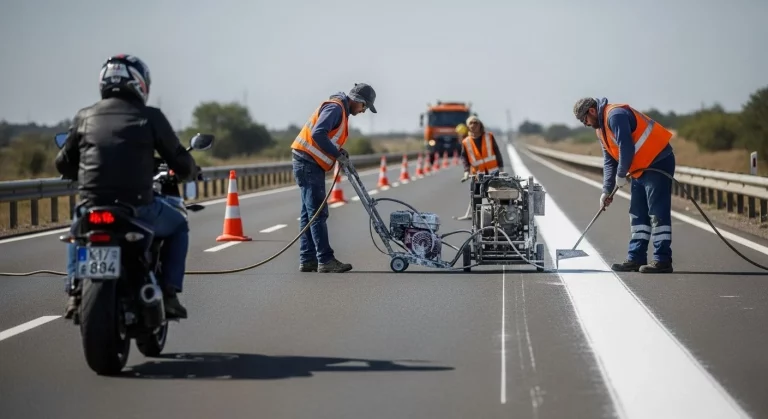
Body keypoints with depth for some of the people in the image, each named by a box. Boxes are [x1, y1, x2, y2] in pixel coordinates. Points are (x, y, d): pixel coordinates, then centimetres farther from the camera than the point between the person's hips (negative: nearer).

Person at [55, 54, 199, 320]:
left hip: (92, 208, 3)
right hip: (138, 208, -3)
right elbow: (181, 162, 3)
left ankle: (75, 292, 20)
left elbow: (63, 165, 17)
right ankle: (169, 295, 15)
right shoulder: (150, 117, -1)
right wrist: (190, 172, 27)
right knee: (178, 227, 27)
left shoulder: (84, 117, 8)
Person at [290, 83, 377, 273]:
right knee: (318, 214, -10)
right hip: (308, 164, -11)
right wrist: (338, 154, -19)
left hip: (309, 165, 11)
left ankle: (307, 260, 11)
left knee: (309, 214, 10)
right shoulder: (335, 108, -14)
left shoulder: (341, 110, 18)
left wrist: (339, 152, 3)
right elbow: (318, 134, -26)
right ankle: (326, 261, -11)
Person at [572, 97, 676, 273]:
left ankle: (663, 260, -12)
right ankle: (636, 258, 13)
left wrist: (621, 174, -12)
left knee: (658, 213, -11)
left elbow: (626, 148, -24)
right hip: (640, 169, 11)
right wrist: (607, 190, 8)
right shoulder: (601, 128, 14)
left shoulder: (615, 115, -18)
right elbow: (609, 161, 16)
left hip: (659, 162, -11)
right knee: (638, 215, 10)